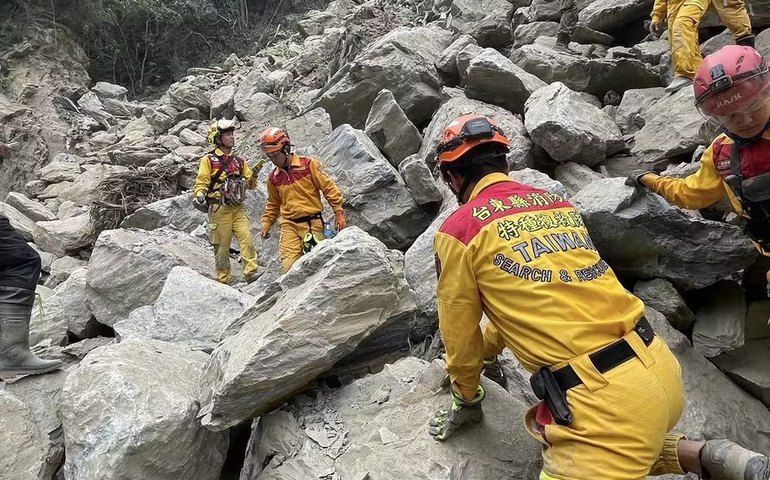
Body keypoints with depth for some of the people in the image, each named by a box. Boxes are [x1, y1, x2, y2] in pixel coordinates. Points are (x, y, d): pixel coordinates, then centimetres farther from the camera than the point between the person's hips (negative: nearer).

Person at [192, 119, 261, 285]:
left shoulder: (239, 161, 16)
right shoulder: (208, 159, 2)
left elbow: (250, 184, 16)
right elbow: (201, 183, -4)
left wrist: (254, 173, -4)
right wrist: (199, 196, -24)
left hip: (238, 208, 4)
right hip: (219, 209, -4)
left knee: (247, 238, -14)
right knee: (222, 246, 0)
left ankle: (251, 273, -15)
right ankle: (224, 280, 9)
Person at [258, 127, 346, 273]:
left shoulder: (308, 164, -3)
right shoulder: (273, 178, 11)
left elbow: (329, 188, -2)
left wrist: (338, 213, -5)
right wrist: (266, 223, 18)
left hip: (312, 223, -3)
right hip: (289, 225, 3)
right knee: (289, 267, -12)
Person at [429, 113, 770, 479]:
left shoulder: (458, 230, -5)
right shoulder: (558, 204, 15)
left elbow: (460, 335, 7)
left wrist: (466, 401, 25)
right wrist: (485, 350, 42)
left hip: (604, 401, -8)